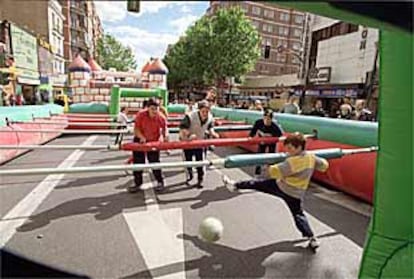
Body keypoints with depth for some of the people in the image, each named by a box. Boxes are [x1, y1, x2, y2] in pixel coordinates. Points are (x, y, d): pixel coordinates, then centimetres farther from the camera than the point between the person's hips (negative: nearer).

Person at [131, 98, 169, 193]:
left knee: (154, 162, 2)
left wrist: (165, 136, -19)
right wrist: (142, 137, -32)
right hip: (140, 140, 1)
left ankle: (160, 182, 20)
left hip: (154, 141, -1)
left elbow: (164, 128, -1)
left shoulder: (161, 118, -18)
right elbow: (136, 129, -16)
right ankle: (137, 183, 22)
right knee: (138, 162, 7)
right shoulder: (140, 115, -21)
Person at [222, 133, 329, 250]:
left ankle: (234, 184, 11)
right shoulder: (311, 158, -2)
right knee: (299, 215, 18)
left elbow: (276, 172, -30)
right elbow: (324, 165, 15)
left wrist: (270, 167, -9)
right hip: (296, 194, 6)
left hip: (280, 187, -6)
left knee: (258, 183, 4)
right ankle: (312, 239, 18)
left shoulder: (292, 161, -24)